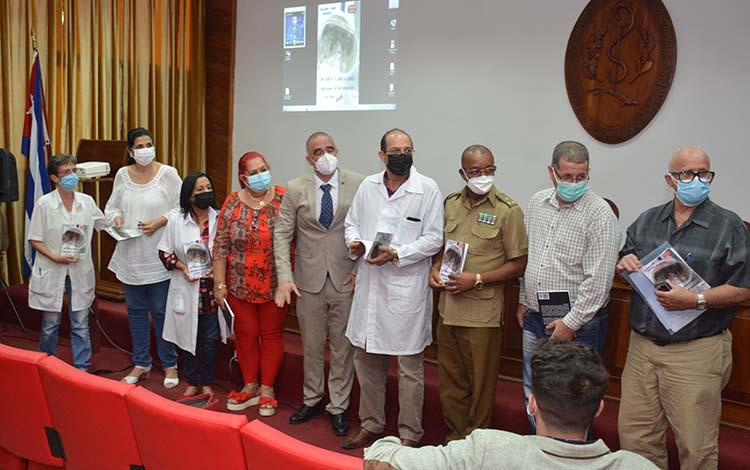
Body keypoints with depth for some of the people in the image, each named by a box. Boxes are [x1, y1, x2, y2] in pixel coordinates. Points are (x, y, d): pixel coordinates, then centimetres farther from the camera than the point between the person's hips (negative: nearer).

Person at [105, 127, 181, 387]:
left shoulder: (167, 173, -7)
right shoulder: (122, 174, 5)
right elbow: (111, 206, 14)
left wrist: (160, 221, -19)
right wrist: (116, 217, -7)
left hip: (159, 256, -4)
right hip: (130, 255, 4)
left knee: (161, 311, 2)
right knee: (135, 310, 13)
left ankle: (169, 365, 18)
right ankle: (141, 363, 28)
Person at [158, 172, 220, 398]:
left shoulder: (219, 219, -4)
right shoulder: (176, 221, -2)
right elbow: (164, 252, 5)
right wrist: (182, 267, -10)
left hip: (212, 289, 0)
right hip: (187, 289, 0)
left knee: (210, 339, 7)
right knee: (188, 337, 10)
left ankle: (207, 383, 25)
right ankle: (192, 382, 28)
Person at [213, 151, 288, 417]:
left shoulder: (284, 199, -5)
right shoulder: (233, 203, -3)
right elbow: (221, 245, -1)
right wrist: (219, 284, -4)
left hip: (275, 285, -1)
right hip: (240, 285, 1)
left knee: (271, 335, 9)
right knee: (246, 334, 12)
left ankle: (267, 390, 23)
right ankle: (250, 387, 29)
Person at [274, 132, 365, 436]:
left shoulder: (358, 184, -4)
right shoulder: (295, 189, 0)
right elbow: (282, 235, -1)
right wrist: (285, 278, -10)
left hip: (346, 281, -1)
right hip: (309, 282, 1)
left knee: (342, 347, 9)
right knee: (312, 346, 15)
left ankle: (338, 407, 23)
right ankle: (312, 400, 33)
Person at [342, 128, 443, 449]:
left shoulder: (428, 189, -6)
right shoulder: (367, 186, 7)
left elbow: (434, 238, -8)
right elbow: (352, 222, 16)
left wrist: (396, 254, -18)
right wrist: (355, 242, -6)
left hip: (407, 289, -5)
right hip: (369, 285, 5)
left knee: (410, 367, 6)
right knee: (366, 358, 16)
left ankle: (409, 435, 23)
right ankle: (371, 425, 34)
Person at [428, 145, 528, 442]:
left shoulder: (508, 211, -7)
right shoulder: (450, 204, 8)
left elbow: (518, 265, -7)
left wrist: (476, 279, -16)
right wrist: (435, 269, 0)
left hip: (482, 311, -5)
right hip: (448, 306, 5)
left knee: (480, 383, 7)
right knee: (449, 380, 15)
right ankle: (455, 436, 33)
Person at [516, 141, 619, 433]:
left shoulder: (599, 214, -14)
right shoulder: (537, 203, 6)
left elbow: (599, 279, -18)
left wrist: (571, 323, -16)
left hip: (578, 324, -6)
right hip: (534, 319, 6)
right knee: (534, 395, 18)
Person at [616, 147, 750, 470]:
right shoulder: (647, 220, 10)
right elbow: (626, 266, 16)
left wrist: (696, 300, -21)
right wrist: (623, 265, -7)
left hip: (696, 352, -4)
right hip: (642, 346, 4)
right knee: (635, 435, 12)